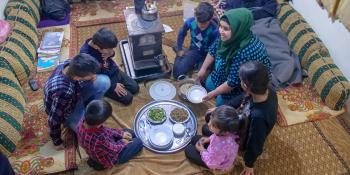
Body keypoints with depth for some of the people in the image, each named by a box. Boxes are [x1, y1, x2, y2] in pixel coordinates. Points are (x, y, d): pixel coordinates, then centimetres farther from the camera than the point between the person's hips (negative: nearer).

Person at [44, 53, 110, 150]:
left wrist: (92, 78, -22)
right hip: (67, 112, -6)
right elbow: (54, 119, -28)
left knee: (104, 81, -14)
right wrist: (57, 141, -11)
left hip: (75, 96, 6)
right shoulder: (63, 92, -45)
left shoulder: (71, 64, -26)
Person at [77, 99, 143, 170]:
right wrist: (122, 142, -7)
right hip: (109, 159, -7)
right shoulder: (98, 139, -48)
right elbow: (113, 149, -27)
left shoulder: (83, 123, -25)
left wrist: (121, 133, -5)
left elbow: (105, 130, -6)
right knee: (138, 143, 5)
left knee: (130, 132, 15)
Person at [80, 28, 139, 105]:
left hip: (113, 71, 7)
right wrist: (113, 86, -18)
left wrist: (111, 54, -20)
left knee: (135, 88, 5)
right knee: (128, 98, -9)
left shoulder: (98, 42, -16)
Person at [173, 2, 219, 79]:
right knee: (177, 73, -15)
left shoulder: (214, 30, -29)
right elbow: (181, 34, 5)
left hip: (206, 55, -2)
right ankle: (194, 64, 11)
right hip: (194, 51, 3)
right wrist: (179, 49, 10)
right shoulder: (190, 21, -18)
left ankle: (199, 65, 8)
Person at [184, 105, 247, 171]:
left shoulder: (220, 147, -48)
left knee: (188, 150, 6)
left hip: (216, 162, -6)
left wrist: (202, 150, -13)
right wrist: (209, 139, -5)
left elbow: (211, 163, -26)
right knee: (195, 138, 18)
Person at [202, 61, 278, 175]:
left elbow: (256, 144, -29)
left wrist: (249, 164, -10)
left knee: (206, 129, 8)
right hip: (242, 123, 7)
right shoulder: (266, 91, -24)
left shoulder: (259, 116, -46)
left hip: (243, 138, -7)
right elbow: (242, 98, -3)